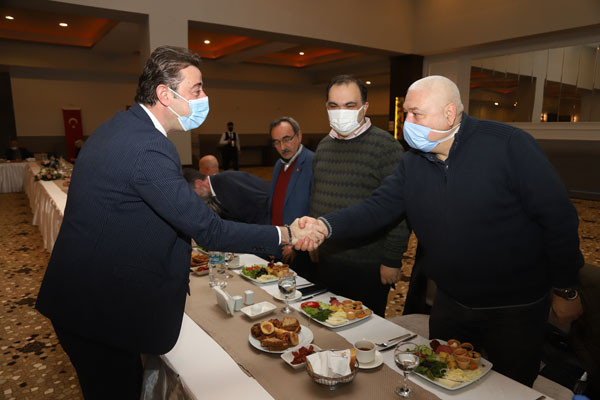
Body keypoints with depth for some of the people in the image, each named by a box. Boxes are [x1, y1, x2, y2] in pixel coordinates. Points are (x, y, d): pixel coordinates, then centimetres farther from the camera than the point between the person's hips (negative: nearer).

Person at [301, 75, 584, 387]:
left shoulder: (509, 145, -18)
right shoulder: (412, 164, -2)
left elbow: (558, 217, -14)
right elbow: (377, 208, -9)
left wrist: (565, 290, -9)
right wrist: (327, 226, -25)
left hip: (515, 309, -4)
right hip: (450, 305, 5)